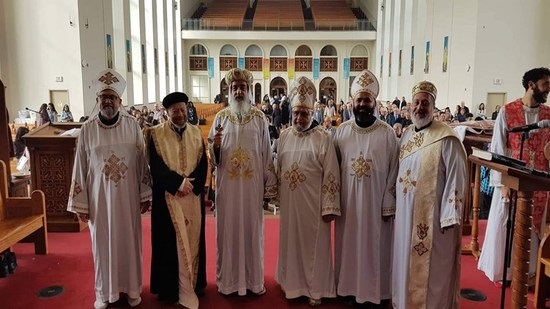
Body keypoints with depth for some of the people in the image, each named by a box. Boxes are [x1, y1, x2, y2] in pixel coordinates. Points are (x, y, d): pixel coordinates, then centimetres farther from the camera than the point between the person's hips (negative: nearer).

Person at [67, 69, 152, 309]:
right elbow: (80, 167, -1)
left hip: (128, 196, 0)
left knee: (129, 241, 11)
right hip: (99, 197, 0)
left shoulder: (132, 125, -4)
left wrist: (145, 195, 0)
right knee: (103, 243, 10)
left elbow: (142, 161, 0)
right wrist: (80, 203, -2)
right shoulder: (88, 129, -4)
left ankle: (132, 288, 28)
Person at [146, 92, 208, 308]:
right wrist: (178, 182, -19)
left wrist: (191, 184, -11)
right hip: (168, 197, -3)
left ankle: (191, 284, 23)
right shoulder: (156, 134, -3)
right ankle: (172, 287, 10)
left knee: (192, 239, 10)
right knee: (172, 241, 0)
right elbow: (156, 166, -10)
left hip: (193, 195, 4)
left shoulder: (196, 132, 7)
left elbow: (203, 163, 3)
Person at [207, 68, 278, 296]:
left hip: (252, 184, 0)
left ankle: (254, 279, 22)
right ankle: (228, 279, 22)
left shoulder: (259, 117, 2)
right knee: (228, 229, 7)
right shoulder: (221, 117, 4)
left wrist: (270, 185, 0)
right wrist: (215, 146, -18)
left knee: (252, 229, 8)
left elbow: (267, 153, 2)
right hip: (227, 184, 1)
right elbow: (213, 157, 5)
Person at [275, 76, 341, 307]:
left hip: (313, 204, -4)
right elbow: (277, 169, 11)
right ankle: (292, 282, 32)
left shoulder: (323, 138, -9)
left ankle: (315, 288, 23)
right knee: (290, 242, 14)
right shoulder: (284, 136, 5)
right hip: (289, 203, 4)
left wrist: (330, 207, -13)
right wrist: (276, 196, 12)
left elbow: (331, 175, -11)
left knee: (313, 245, 7)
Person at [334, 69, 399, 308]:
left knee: (375, 247, 8)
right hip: (347, 202, 2)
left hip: (376, 202, -2)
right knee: (348, 245, 12)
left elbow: (393, 171, -5)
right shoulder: (342, 131, 1)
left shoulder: (387, 133, -6)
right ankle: (348, 286, 29)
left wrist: (389, 204, -7)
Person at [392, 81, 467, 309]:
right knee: (406, 264, 18)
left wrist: (449, 219, -16)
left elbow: (455, 180, -15)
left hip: (432, 217, -7)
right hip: (405, 213, 7)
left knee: (430, 270, 6)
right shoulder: (406, 135, 8)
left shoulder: (446, 140, -14)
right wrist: (396, 206, 15)